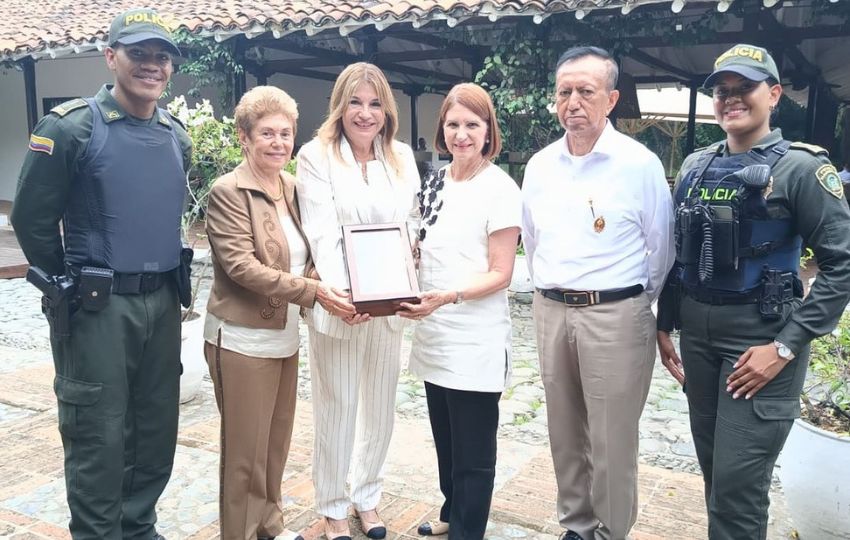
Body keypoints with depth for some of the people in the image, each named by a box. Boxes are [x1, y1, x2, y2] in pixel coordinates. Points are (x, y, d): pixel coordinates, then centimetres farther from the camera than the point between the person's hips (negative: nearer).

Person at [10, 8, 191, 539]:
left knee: (157, 429, 15)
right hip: (98, 306, -6)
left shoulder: (177, 136, 8)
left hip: (163, 302, 6)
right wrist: (70, 288, 1)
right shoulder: (72, 127, -10)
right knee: (99, 436, 3)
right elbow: (32, 218, -6)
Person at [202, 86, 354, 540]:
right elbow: (242, 266, -21)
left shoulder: (291, 187, 8)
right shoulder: (228, 191, -13)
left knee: (277, 442, 18)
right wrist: (313, 292, -25)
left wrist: (333, 288, -3)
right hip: (243, 340, -7)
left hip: (285, 336, 7)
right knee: (246, 450, 6)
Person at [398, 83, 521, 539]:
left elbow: (500, 274, -13)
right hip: (433, 335, 7)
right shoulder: (433, 184, 9)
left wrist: (450, 296, -27)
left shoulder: (500, 189, -11)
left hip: (475, 342, -6)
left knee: (473, 452, 7)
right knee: (445, 441, 21)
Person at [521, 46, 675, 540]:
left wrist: (632, 304, 6)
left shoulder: (641, 164, -9)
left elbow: (661, 250, -1)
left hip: (615, 316, -5)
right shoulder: (540, 165, 6)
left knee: (611, 440, 3)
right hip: (551, 312, 5)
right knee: (565, 433, 16)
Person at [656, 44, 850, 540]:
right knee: (713, 470, 16)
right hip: (697, 334, 6)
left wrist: (786, 346, -17)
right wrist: (664, 325, 11)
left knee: (738, 483, -3)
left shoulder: (800, 167, -8)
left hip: (760, 337, -5)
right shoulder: (695, 167, 8)